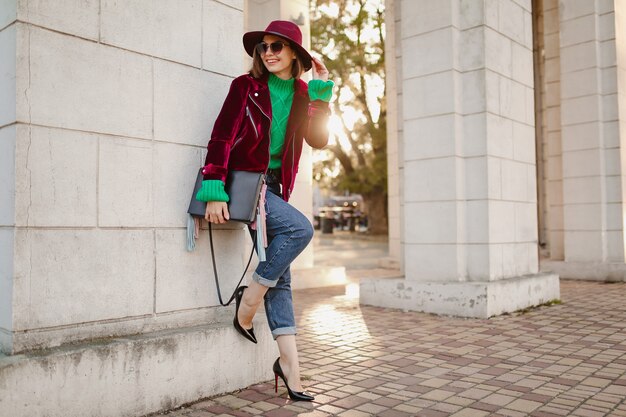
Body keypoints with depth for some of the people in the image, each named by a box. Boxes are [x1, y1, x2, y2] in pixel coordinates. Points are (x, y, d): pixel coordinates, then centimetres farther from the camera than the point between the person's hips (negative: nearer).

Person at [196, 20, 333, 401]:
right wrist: (214, 191, -20)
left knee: (280, 277, 2)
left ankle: (289, 363, 7)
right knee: (300, 228, -28)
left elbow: (319, 140, -2)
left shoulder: (302, 94, 10)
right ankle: (249, 299, -9)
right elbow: (221, 137, -11)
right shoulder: (246, 86, -3)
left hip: (274, 186, 5)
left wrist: (322, 90, -5)